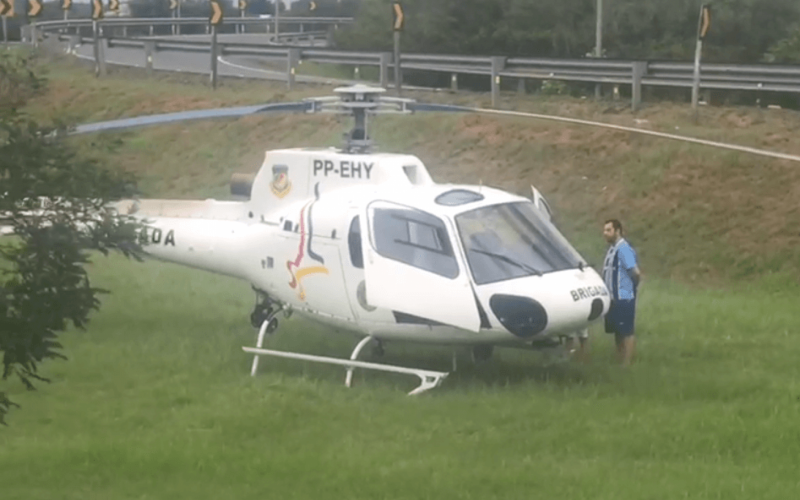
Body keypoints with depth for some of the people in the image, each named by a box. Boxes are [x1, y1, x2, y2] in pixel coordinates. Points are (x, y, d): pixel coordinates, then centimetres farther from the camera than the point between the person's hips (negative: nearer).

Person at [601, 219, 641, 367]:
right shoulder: (611, 249, 14)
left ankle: (626, 364, -2)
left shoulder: (624, 249, -15)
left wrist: (633, 287, -4)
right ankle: (620, 362, 21)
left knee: (626, 332, -4)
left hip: (624, 299, -9)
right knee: (618, 332, 14)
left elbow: (636, 272, -20)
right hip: (614, 299, 9)